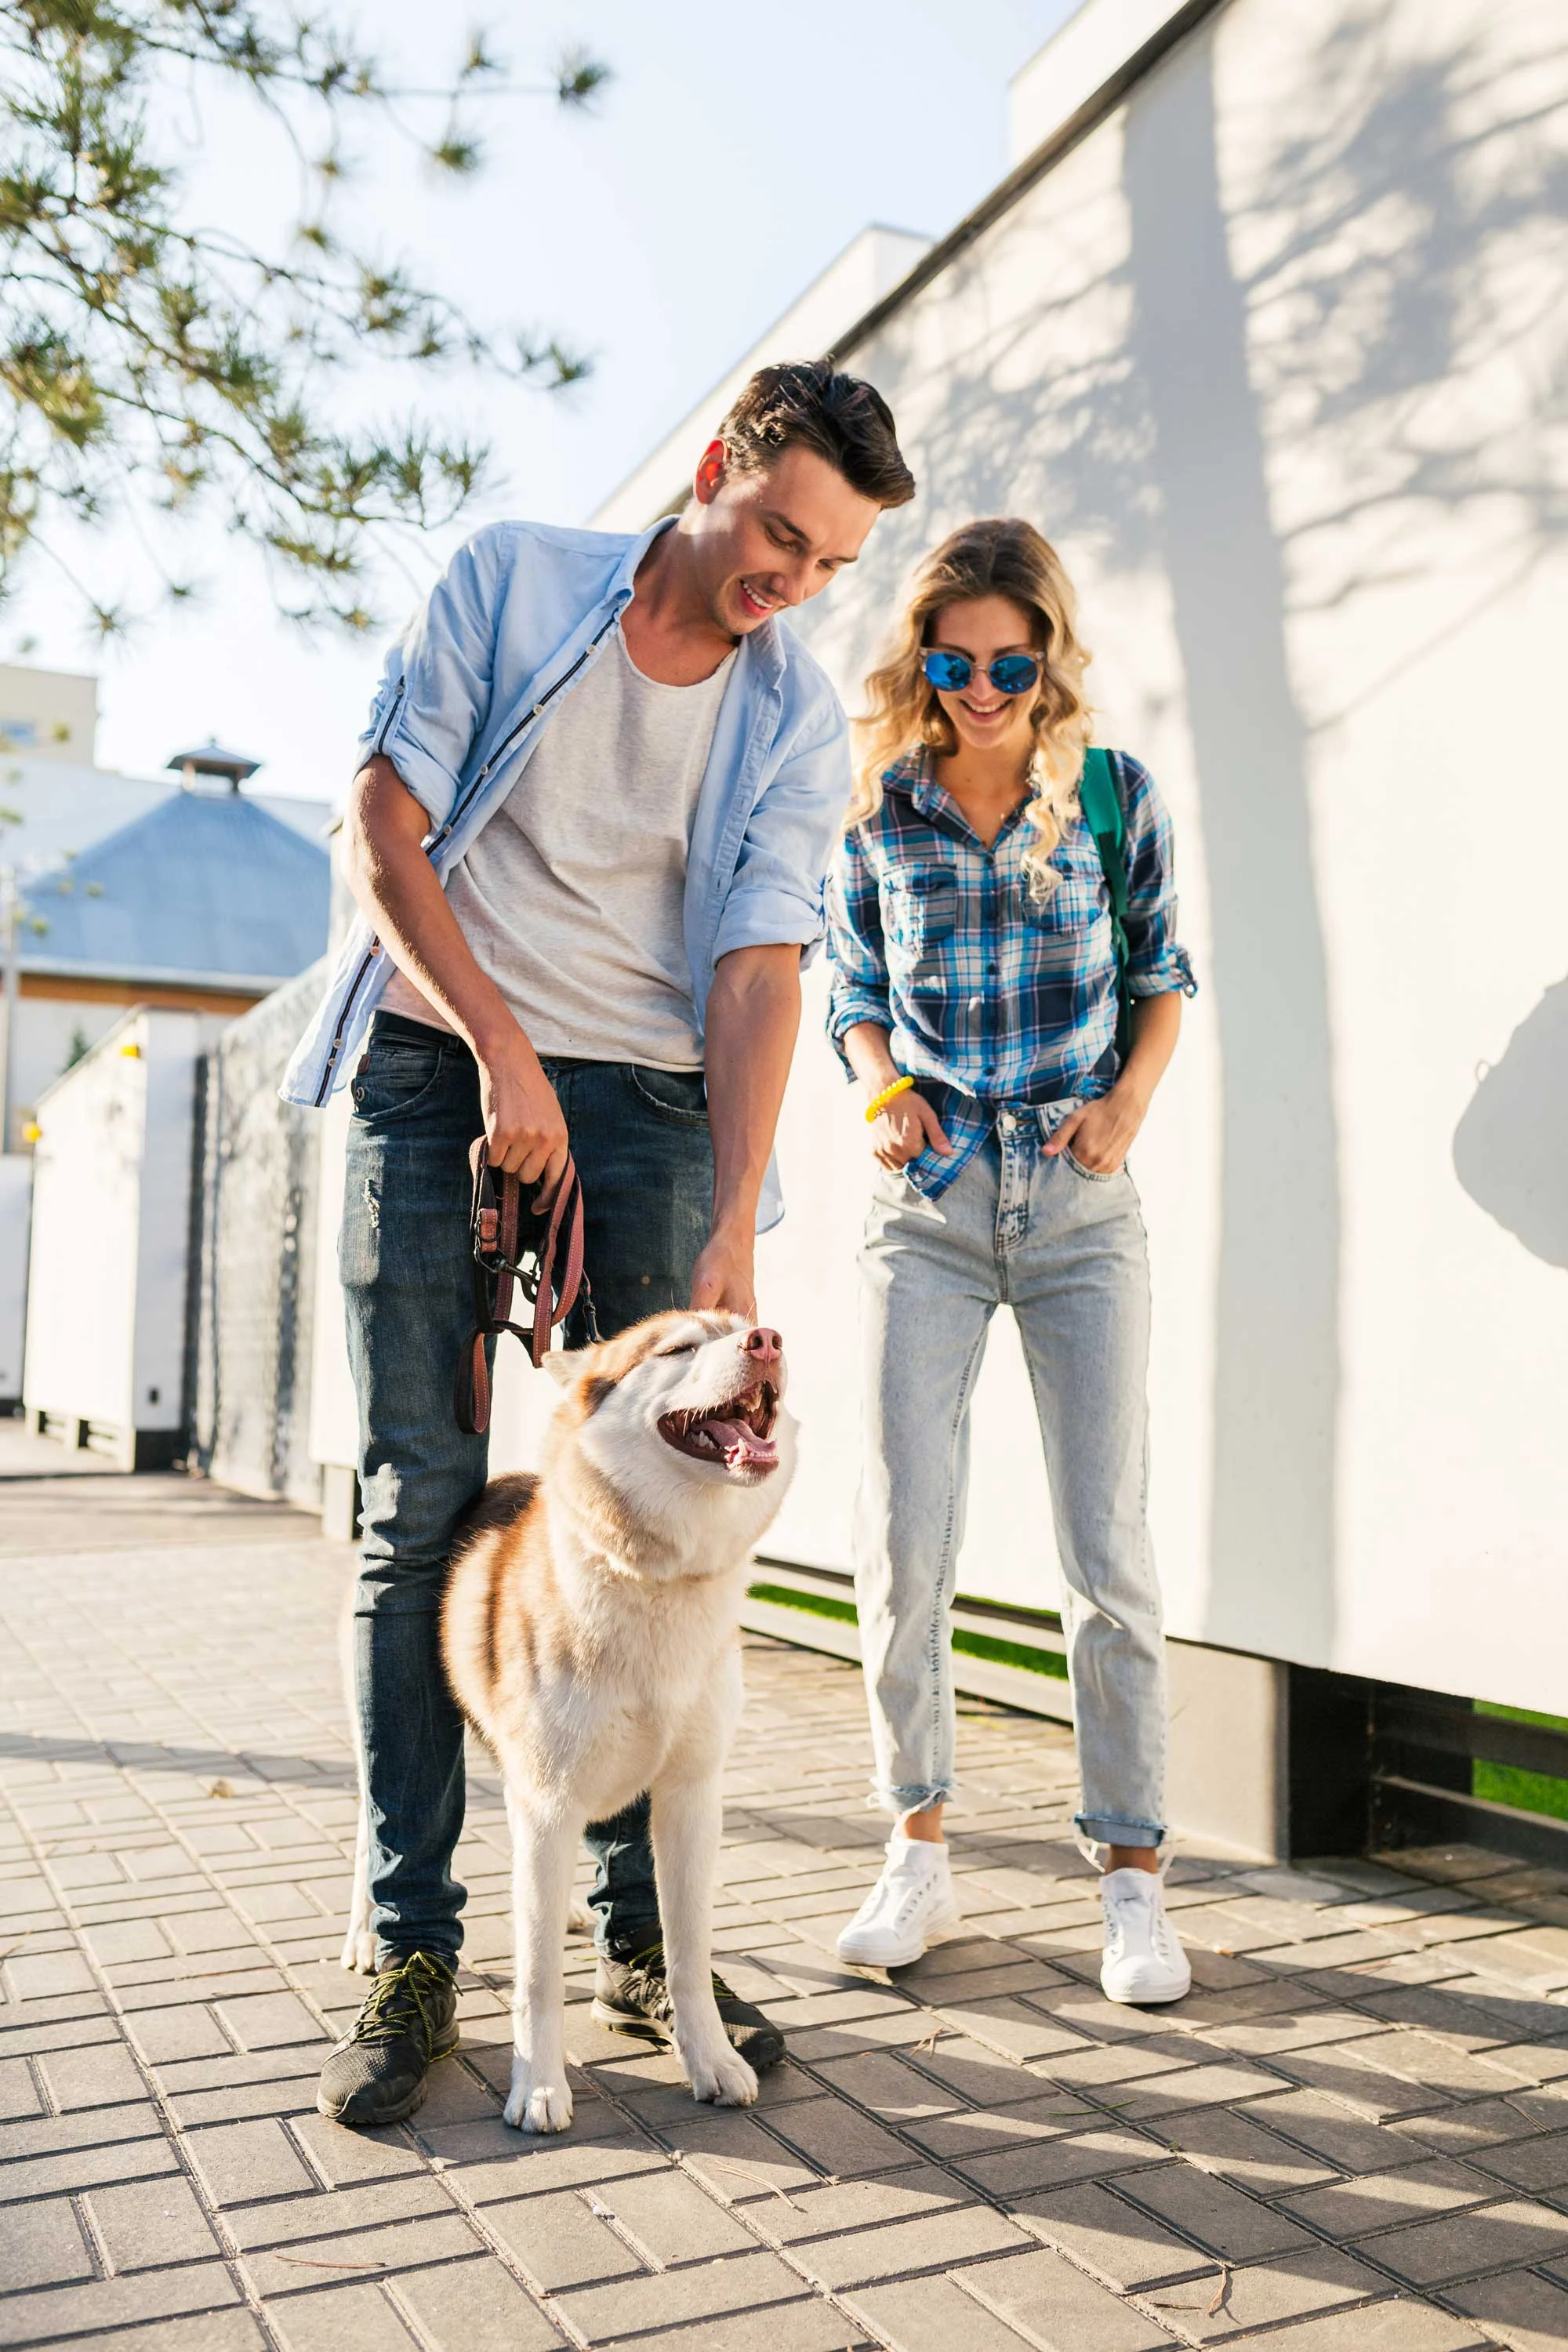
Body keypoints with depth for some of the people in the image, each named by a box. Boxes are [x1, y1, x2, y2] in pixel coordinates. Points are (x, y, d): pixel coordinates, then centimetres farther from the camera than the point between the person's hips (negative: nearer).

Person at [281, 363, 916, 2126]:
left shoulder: (800, 725, 4)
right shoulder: (509, 581, 2)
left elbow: (757, 973, -4)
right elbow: (382, 830, -3)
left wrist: (732, 1229, -16)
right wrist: (503, 1045, -13)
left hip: (644, 1100, 2)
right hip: (439, 1066, -1)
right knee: (423, 1506, -5)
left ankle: (643, 1935, 12)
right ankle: (412, 1958, 4)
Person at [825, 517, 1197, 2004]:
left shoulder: (1117, 794, 3)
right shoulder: (876, 811, 4)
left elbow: (1160, 972, 12)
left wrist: (1132, 1099, -5)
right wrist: (883, 1088, -7)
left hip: (1078, 1203, 0)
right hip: (927, 1205, 1)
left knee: (1109, 1546, -2)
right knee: (902, 1543, -3)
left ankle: (1131, 1874, 12)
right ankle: (918, 1855, 15)